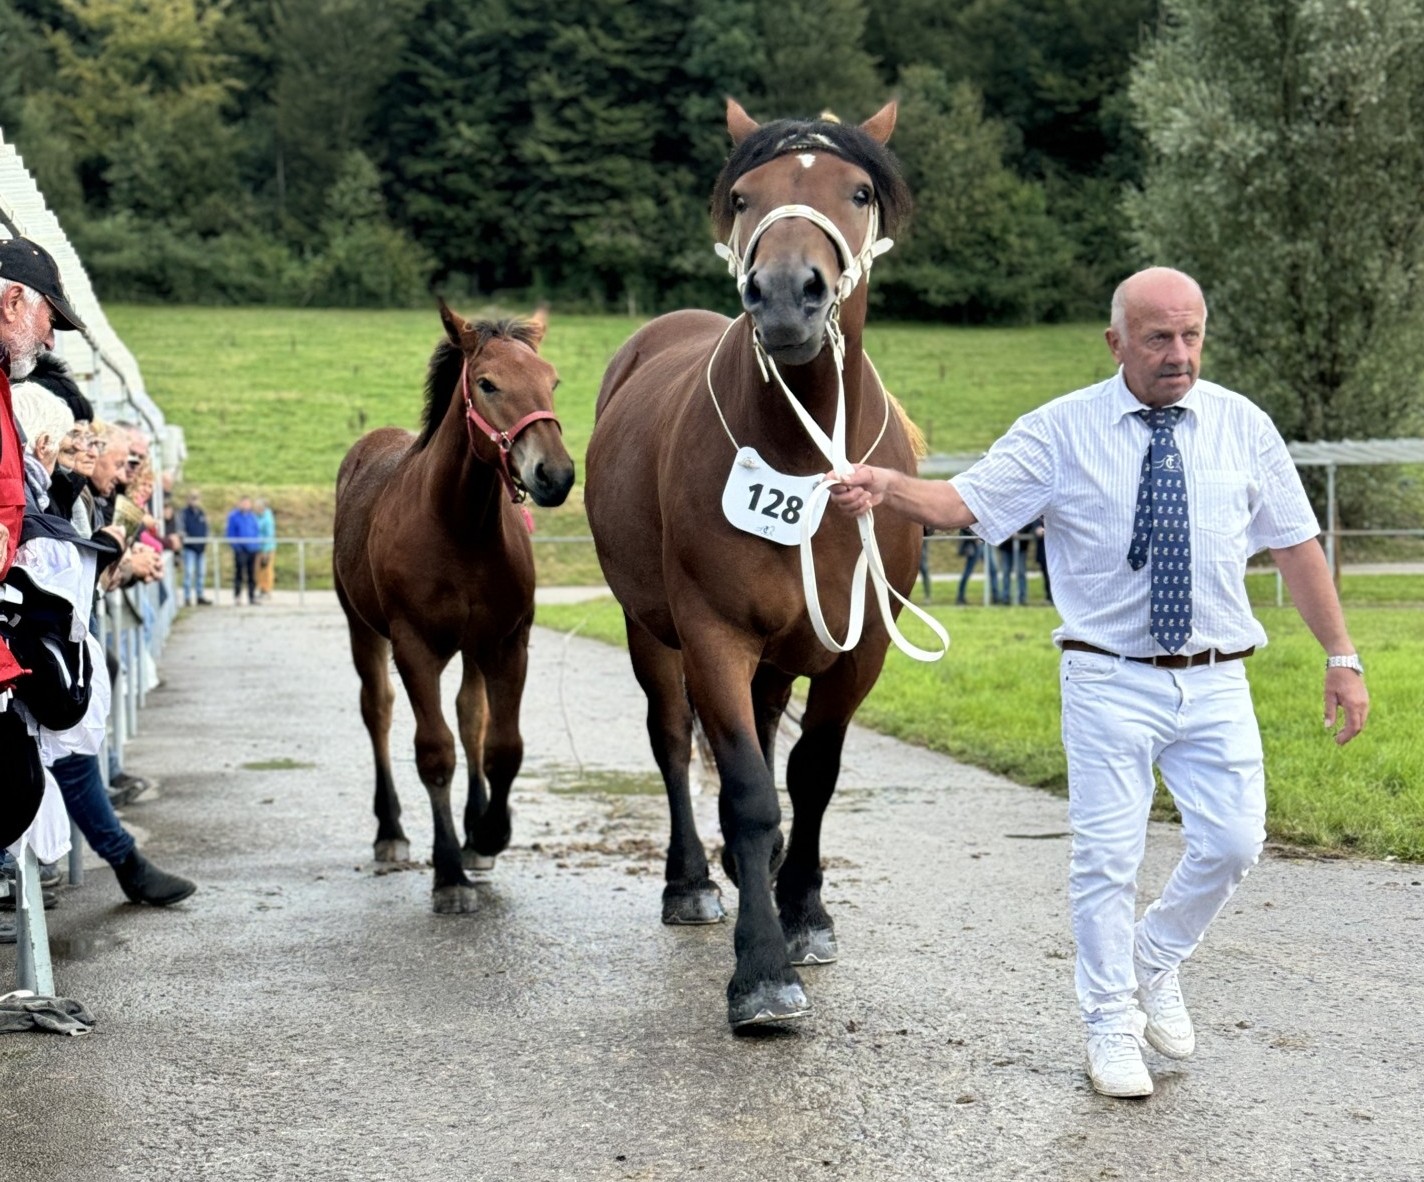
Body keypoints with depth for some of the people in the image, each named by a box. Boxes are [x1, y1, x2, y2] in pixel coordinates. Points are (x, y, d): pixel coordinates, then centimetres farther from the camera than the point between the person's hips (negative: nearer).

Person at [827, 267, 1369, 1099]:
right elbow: (962, 502, -10)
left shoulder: (1243, 428, 4)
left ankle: (1156, 961, 26)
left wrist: (1342, 656, 7)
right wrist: (888, 488, -31)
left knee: (1232, 844, -2)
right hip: (1110, 680, -2)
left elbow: (1296, 546, 9)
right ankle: (1112, 1027, 15)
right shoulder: (1063, 431, -3)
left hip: (1216, 683, 2)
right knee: (1108, 856, -1)